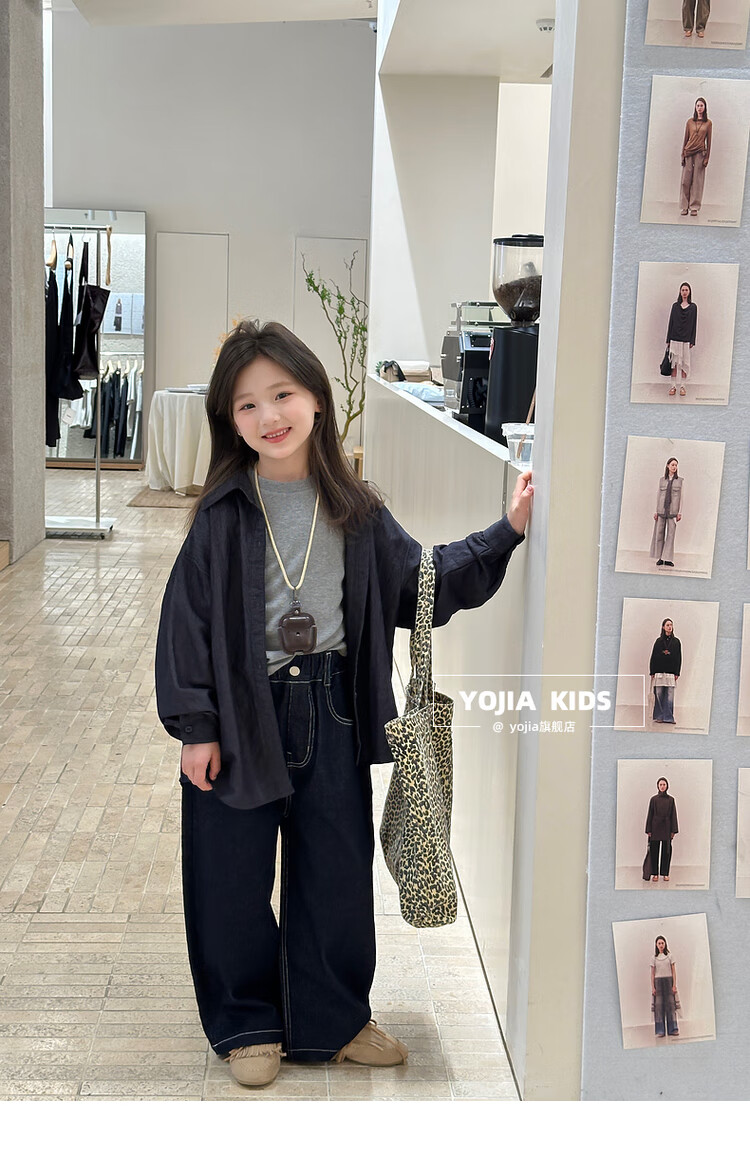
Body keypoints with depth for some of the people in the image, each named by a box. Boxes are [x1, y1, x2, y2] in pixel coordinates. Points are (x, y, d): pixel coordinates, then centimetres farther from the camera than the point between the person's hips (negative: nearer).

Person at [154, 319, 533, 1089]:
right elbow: (188, 616, -8)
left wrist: (506, 533, 0)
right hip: (241, 714, -3)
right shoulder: (225, 513, -10)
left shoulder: (355, 511, 0)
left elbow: (424, 581, 7)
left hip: (329, 711, 3)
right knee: (235, 878, 9)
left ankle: (331, 1020, 32)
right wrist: (195, 726, -9)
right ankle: (247, 1024, 30)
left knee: (337, 870, 13)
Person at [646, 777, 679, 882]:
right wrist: (648, 830, -3)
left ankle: (665, 873, 10)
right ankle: (655, 874, 6)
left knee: (666, 851, 2)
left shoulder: (671, 799, 5)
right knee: (654, 851, 0)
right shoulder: (654, 799, 3)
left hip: (667, 828, 1)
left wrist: (673, 831, -2)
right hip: (655, 827, -1)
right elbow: (650, 815, 2)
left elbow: (673, 815, 4)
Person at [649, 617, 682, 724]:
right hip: (659, 672, 0)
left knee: (670, 696, -3)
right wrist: (652, 672, 0)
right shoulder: (659, 641, 7)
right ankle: (659, 716, 7)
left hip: (671, 672, 0)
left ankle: (668, 717, 0)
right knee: (659, 695, 0)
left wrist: (677, 673, 0)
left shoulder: (676, 642, 8)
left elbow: (679, 658, 7)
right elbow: (653, 656, 6)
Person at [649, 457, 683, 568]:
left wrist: (680, 512, -3)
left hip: (673, 511, -1)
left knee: (671, 534, -4)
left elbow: (681, 497, 4)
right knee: (659, 533, 1)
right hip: (661, 509, 2)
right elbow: (658, 495, 10)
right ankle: (660, 558, 7)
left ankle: (668, 559, -2)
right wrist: (656, 511, 4)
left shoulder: (680, 480, 5)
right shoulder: (662, 480, 9)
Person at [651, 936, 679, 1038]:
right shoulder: (654, 958, 8)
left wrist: (674, 985, -5)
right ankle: (660, 1031, -1)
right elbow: (652, 974, 7)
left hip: (668, 981, 0)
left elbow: (674, 972, 4)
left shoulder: (670, 956, 6)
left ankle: (672, 1029, 3)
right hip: (658, 982, 0)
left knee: (671, 1004, -3)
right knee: (659, 1005, -3)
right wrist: (652, 987, -2)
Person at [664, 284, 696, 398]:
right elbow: (671, 322, 7)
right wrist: (668, 340, 3)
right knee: (674, 363, 0)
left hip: (686, 339, -1)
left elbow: (694, 324, 3)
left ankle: (682, 386, 7)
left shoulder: (693, 307, 5)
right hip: (675, 339, 1)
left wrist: (692, 341, -2)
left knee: (684, 363, 1)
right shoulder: (675, 306, 7)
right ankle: (673, 386, 4)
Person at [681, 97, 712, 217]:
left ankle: (695, 207, 4)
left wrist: (707, 158, -1)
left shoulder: (708, 123, 4)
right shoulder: (690, 122, 7)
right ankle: (684, 207, 5)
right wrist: (683, 154, 3)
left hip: (700, 153, -1)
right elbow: (685, 139, 9)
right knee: (686, 180, -1)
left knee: (697, 181, -1)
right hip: (688, 153, 1)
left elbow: (709, 141, 4)